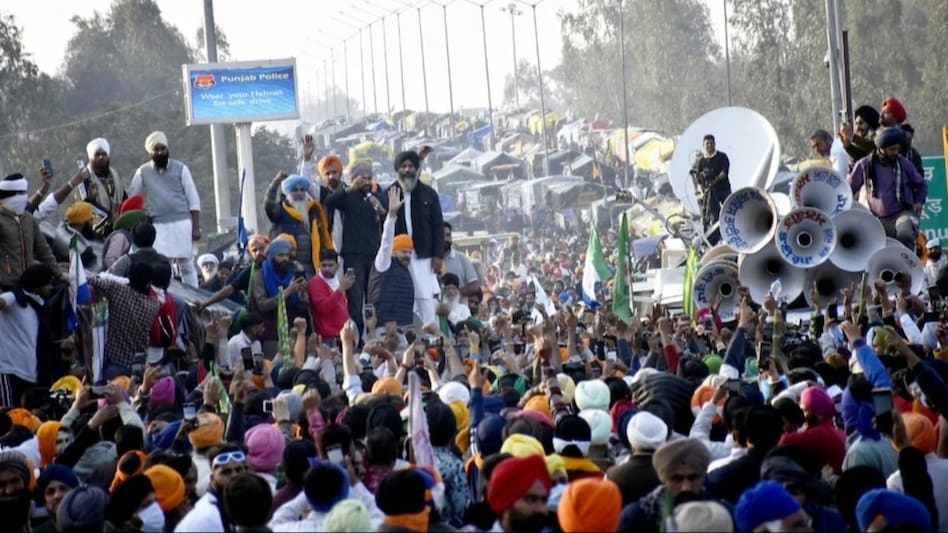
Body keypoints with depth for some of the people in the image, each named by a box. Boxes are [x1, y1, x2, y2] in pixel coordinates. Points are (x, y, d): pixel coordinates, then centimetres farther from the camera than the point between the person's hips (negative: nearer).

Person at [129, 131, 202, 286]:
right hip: (158, 226, 1)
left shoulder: (180, 168, 3)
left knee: (187, 266, 3)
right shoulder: (143, 172, 6)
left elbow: (193, 199, 2)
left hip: (182, 223, -1)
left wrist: (196, 227, -5)